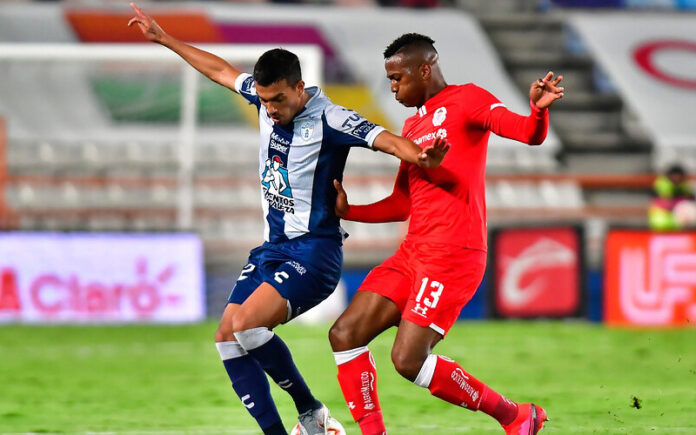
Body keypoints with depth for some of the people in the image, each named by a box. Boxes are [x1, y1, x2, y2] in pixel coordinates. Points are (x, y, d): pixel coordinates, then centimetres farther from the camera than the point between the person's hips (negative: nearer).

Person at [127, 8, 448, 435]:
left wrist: (419, 157, -52)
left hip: (314, 252, -8)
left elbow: (383, 138, -30)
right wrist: (164, 39, 28)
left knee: (247, 324, -25)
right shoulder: (266, 98, 4)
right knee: (227, 338, -3)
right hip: (273, 248, 8)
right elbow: (221, 70, 20)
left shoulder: (328, 119, -17)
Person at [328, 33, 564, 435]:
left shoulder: (466, 100, -3)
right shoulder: (413, 126, 22)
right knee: (345, 334, 1)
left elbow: (527, 133, -19)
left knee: (409, 359, -16)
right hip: (414, 252, 9)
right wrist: (349, 212, 18)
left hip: (453, 255, -9)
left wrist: (538, 110, -41)